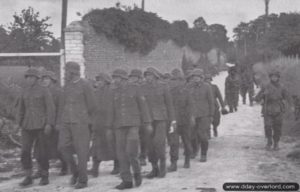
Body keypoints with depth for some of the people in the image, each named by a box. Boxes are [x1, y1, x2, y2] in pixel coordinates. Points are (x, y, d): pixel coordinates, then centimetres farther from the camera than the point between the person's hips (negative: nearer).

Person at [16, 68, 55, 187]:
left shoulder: (44, 91, -3)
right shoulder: (25, 92, 11)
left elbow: (50, 108, -8)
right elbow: (21, 109, 15)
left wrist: (49, 124, -17)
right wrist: (19, 124, 7)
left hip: (41, 125, -4)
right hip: (28, 126, 4)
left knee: (42, 152, 0)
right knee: (25, 152, -5)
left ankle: (45, 176, 15)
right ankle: (28, 178, 3)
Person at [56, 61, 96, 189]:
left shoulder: (85, 85, -8)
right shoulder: (67, 86, 11)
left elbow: (92, 106, -2)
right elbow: (62, 105, 15)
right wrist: (59, 122, 11)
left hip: (80, 122, -5)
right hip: (66, 122, 5)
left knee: (81, 150, -3)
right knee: (63, 146, -5)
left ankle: (82, 180, 6)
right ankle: (75, 171, 15)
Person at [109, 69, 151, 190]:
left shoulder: (135, 89, -1)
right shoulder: (114, 92, 10)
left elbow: (143, 106, -1)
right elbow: (112, 111, 12)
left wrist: (147, 124, -4)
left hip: (133, 124, -4)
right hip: (120, 126, 4)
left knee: (131, 151, -16)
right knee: (122, 153, -2)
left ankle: (137, 172, 11)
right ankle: (127, 181, 3)